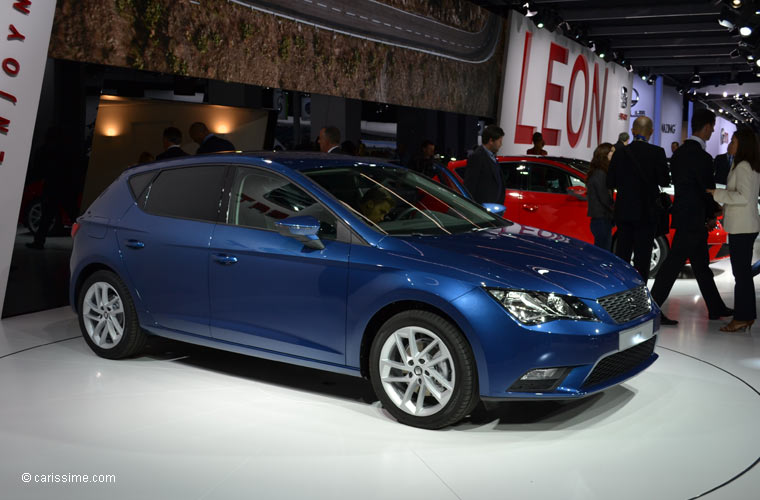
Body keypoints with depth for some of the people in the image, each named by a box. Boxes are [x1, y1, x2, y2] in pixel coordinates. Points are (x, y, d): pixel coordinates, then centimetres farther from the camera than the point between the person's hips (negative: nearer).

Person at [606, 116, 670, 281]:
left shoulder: (620, 153, -1)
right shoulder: (657, 153, -10)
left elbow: (610, 182, 1)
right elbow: (664, 181, -10)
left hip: (623, 212, 3)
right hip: (646, 212, -3)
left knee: (622, 255, 13)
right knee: (642, 257, 2)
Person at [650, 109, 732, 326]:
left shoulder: (679, 153, 10)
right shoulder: (702, 157, -18)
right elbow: (709, 189, -13)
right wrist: (712, 215, 5)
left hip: (682, 213, 10)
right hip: (693, 218, -10)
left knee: (701, 264, 17)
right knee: (673, 263, -7)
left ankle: (716, 308, 29)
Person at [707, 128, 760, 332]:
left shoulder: (743, 166, -14)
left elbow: (743, 197, -21)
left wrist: (717, 193, -17)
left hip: (742, 227, -10)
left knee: (741, 272, -7)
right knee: (743, 272, 14)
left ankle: (742, 317, -4)